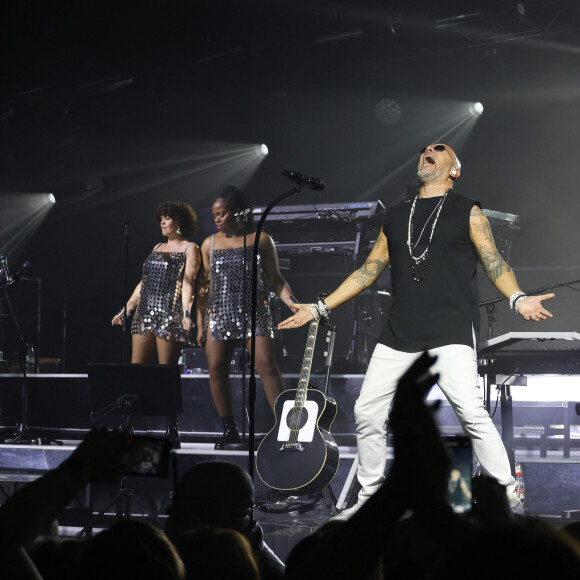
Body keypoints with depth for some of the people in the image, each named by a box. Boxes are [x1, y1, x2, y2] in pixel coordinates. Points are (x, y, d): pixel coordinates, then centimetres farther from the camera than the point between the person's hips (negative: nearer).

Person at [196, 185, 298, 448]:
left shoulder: (261, 240, 3)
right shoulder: (210, 244, 10)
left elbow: (275, 279, 6)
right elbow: (204, 286, 13)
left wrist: (292, 302, -10)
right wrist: (200, 325, 9)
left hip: (255, 312, -3)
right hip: (219, 315, 3)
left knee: (267, 365, -14)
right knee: (216, 369, -2)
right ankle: (229, 429, 9)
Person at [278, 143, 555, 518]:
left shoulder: (467, 212, 9)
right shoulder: (396, 216, 21)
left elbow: (494, 262, 1)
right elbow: (369, 272, 23)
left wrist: (518, 298, -19)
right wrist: (320, 308, 18)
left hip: (451, 329, -5)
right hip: (400, 333, 5)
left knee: (470, 409, -20)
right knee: (367, 412, 2)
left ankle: (509, 498, -11)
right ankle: (371, 497, 17)